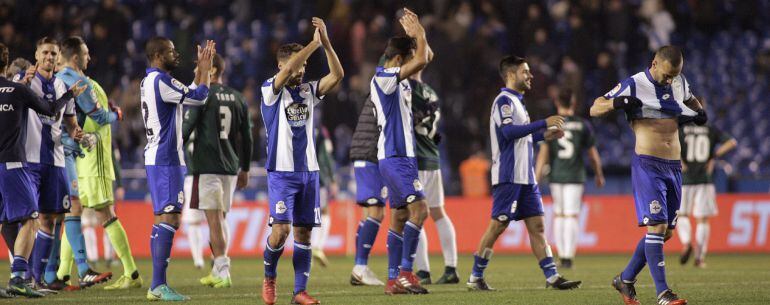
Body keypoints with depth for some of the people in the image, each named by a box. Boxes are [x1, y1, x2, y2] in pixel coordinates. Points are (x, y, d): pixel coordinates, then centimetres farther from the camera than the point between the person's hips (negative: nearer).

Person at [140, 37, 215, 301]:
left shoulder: (150, 81, 17)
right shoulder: (160, 80, -14)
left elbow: (188, 94, 28)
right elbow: (198, 98, -12)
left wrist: (201, 67, 24)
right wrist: (206, 67, 1)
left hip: (157, 158, 11)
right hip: (166, 160, -11)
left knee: (164, 219, 11)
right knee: (169, 218, -13)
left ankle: (157, 286, 11)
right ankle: (159, 285, -17)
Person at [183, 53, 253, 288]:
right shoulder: (237, 98, 12)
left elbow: (186, 129, -10)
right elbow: (247, 137, 15)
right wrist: (244, 169, 22)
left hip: (207, 165, -6)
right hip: (230, 166, 6)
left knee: (214, 219, -7)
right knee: (220, 219, 15)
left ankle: (223, 272, -13)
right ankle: (217, 271, 18)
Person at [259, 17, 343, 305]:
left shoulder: (308, 90, 11)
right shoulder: (271, 90, -3)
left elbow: (337, 75, -2)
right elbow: (287, 69, -22)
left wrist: (326, 42, -13)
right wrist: (314, 43, -21)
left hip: (308, 171, 5)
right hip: (282, 172, -5)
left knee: (304, 232, 2)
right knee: (281, 229, -14)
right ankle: (269, 277, 10)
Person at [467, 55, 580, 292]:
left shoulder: (516, 101, 19)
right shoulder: (504, 100, -9)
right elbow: (508, 131, -24)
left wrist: (544, 135, 14)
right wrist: (544, 123, -22)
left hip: (525, 178, 9)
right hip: (508, 176, -9)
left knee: (537, 225, 4)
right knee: (497, 226, -6)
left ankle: (552, 277, 1)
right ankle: (475, 278, 2)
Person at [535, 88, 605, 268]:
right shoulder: (583, 125, 1)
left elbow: (543, 154, -5)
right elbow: (593, 154, 7)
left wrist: (536, 179, -4)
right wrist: (599, 175, 22)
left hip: (555, 177, 1)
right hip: (575, 177, -1)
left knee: (558, 215, 14)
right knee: (571, 216, -2)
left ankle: (562, 255, 14)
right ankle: (568, 257, -12)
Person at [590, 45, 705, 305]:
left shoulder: (679, 83, 11)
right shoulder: (634, 85, -7)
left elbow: (690, 99, 34)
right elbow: (594, 110, -5)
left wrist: (699, 113, 11)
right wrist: (616, 103, -26)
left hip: (673, 166, 7)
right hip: (647, 165, -7)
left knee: (666, 232, 9)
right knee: (657, 226, -17)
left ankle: (625, 279, 24)